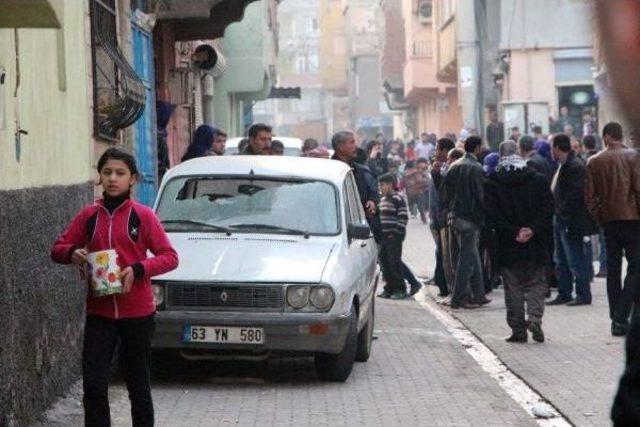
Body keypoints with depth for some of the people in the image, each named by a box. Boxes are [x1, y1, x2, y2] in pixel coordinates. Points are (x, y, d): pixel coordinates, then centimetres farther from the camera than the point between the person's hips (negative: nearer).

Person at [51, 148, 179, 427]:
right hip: (99, 312, 2)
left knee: (138, 384, 8)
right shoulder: (89, 216, 5)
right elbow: (58, 248, 11)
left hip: (137, 312, -2)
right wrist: (72, 253, -11)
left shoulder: (142, 216, -3)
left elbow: (170, 257, -4)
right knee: (93, 385, -5)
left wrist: (138, 269, -19)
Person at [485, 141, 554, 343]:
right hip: (536, 246, 1)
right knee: (536, 284, 10)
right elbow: (548, 208, -5)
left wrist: (513, 232, -11)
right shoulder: (539, 180, 2)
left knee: (513, 287, 7)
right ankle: (535, 318, -11)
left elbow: (491, 214, -10)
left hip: (507, 246, -1)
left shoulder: (492, 183, -3)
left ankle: (518, 329, 6)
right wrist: (532, 230, -11)